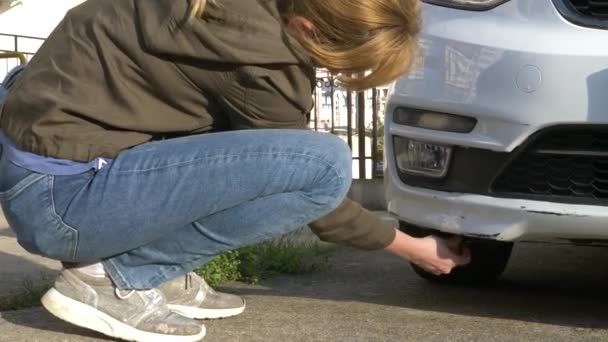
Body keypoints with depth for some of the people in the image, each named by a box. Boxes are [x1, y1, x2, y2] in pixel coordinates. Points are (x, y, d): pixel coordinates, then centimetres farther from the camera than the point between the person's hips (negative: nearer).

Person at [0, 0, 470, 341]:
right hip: (62, 190, -9)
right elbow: (312, 176, -6)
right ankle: (114, 277, -8)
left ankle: (160, 275, 10)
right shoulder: (258, 51, -20)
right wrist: (413, 248, 8)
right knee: (324, 165, -17)